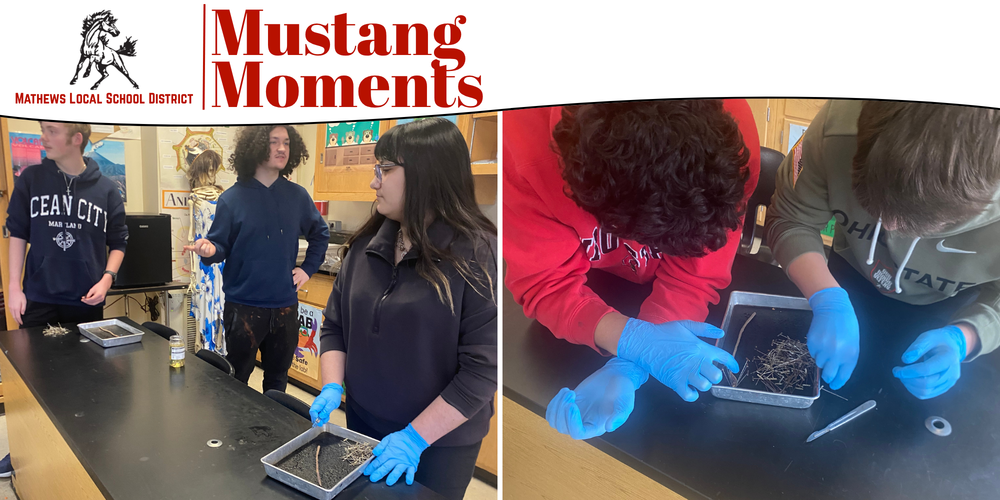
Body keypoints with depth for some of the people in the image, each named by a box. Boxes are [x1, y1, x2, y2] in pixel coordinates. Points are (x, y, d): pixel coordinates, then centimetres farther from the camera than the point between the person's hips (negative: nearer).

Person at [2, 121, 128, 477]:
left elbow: (118, 243, 6)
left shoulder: (106, 190, -2)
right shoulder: (31, 180, 0)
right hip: (38, 300, 1)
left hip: (87, 302, 0)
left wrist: (106, 279, -9)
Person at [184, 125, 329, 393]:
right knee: (236, 381, 12)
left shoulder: (297, 196, 1)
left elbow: (320, 234, 15)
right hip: (243, 305, -2)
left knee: (277, 378, 18)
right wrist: (209, 251, -27)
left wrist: (308, 268, 6)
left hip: (285, 305, 3)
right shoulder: (233, 198, -7)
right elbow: (221, 245, -5)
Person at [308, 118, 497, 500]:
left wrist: (415, 438, -21)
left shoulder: (476, 255, -18)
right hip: (362, 426, 5)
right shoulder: (366, 246, 0)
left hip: (440, 444, -5)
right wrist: (332, 388, -7)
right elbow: (335, 326, 8)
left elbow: (481, 369, -20)